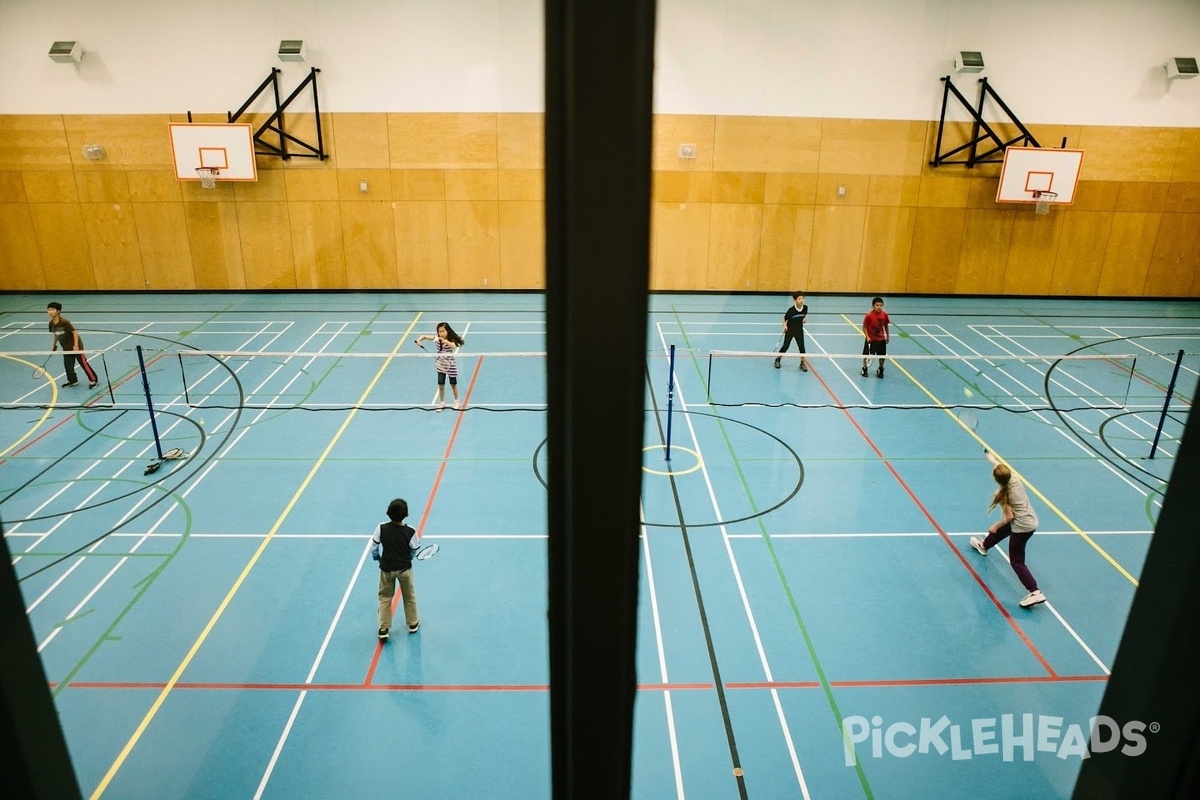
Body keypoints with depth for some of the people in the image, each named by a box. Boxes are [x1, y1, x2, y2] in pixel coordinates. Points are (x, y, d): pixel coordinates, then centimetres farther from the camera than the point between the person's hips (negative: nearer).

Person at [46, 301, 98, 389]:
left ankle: (93, 380, 8)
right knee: (68, 365, 8)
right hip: (66, 348, 6)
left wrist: (76, 345, -22)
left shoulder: (64, 322, -24)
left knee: (83, 363, -1)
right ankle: (72, 380, 27)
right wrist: (53, 346, 13)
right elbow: (55, 335, 12)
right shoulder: (51, 324, -4)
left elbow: (75, 332, -20)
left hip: (75, 346, -6)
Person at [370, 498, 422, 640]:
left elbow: (374, 547, -8)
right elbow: (414, 550, -7)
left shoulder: (381, 528, -18)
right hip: (404, 568, -1)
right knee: (409, 596, 20)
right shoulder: (410, 532, -21)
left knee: (385, 598, 17)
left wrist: (377, 558, 14)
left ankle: (384, 629, 16)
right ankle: (413, 623, 35)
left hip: (386, 568, 1)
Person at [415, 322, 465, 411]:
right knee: (441, 385, 4)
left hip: (451, 365, -3)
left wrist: (445, 341, -54)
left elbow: (454, 346, -41)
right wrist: (419, 340, -23)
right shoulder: (437, 338, -9)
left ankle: (456, 401, 31)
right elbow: (424, 336, -3)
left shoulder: (452, 340, -18)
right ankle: (441, 403, 21)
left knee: (453, 384, 11)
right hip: (441, 365, 3)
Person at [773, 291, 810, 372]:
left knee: (801, 346, -1)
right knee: (785, 346, 2)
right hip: (789, 330, -3)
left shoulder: (805, 308, -10)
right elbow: (784, 319, -9)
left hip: (799, 330, 3)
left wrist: (804, 319, -6)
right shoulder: (791, 310, -22)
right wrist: (784, 325, -25)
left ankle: (802, 363, 14)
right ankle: (778, 360, 24)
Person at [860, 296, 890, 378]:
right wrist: (867, 336, -20)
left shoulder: (884, 315, -6)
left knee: (882, 356, 12)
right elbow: (864, 326, -11)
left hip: (881, 339, 4)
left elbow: (886, 325, 8)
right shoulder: (869, 315, -18)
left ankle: (880, 370, 32)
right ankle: (864, 369, 26)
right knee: (867, 355, 6)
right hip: (871, 339, -4)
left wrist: (887, 336, 13)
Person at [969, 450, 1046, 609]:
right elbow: (1001, 466, 14)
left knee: (1017, 562, -3)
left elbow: (1009, 517, -20)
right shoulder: (1014, 478, -7)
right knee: (1000, 531, 35)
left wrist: (995, 526, -4)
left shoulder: (1003, 494, -24)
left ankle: (1035, 593, -12)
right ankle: (984, 545, 65)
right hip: (1030, 521, 9)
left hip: (1022, 527, -9)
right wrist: (991, 457, 32)